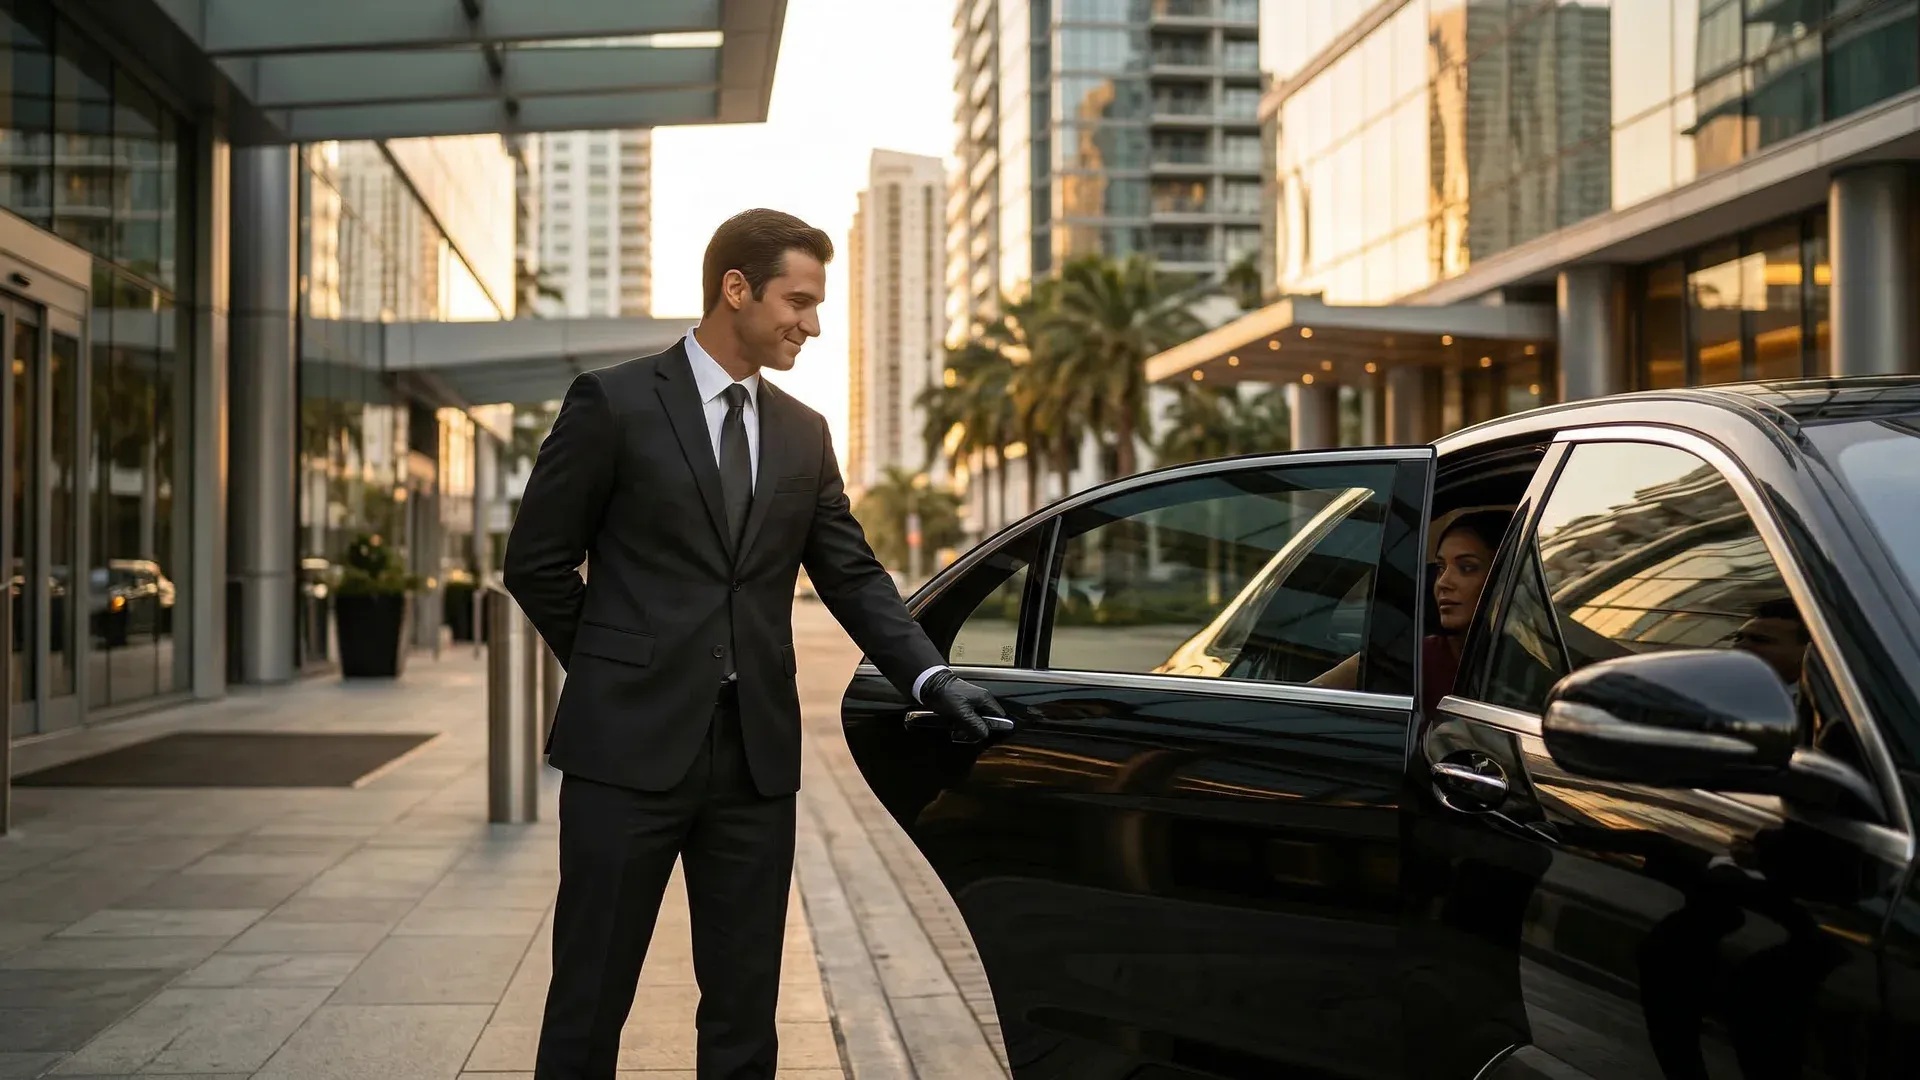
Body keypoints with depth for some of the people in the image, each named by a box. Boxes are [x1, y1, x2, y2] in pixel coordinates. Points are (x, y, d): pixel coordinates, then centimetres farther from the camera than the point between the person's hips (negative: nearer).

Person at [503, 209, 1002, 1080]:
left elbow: (853, 576, 9)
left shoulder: (804, 435, 12)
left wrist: (930, 678, -3)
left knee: (744, 1008, 9)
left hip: (756, 754, 5)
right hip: (631, 745, -4)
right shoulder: (615, 403, -3)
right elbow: (537, 561, 0)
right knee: (590, 1000, 3)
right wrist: (616, 673, 2)